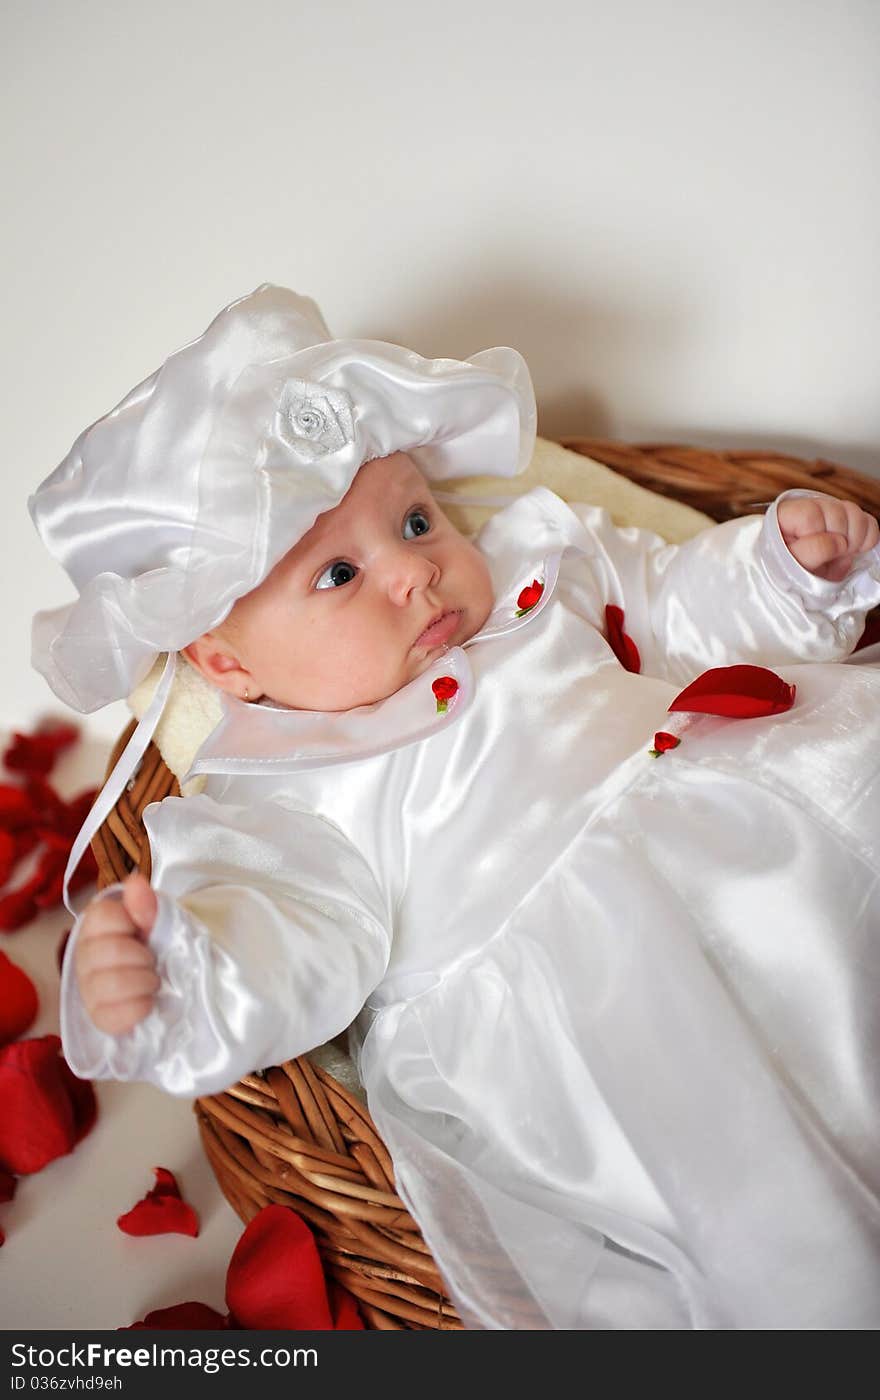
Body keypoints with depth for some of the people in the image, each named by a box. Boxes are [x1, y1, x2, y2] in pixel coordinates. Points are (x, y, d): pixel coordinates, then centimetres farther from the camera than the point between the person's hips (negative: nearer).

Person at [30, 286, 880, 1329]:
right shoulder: (291, 794, 2)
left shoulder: (541, 569, 19)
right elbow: (297, 937, -11)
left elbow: (685, 603, 29)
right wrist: (172, 986, -31)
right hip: (567, 982, -5)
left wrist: (795, 563, 13)